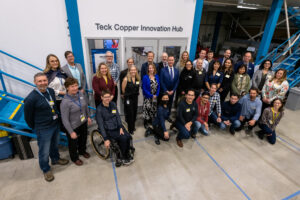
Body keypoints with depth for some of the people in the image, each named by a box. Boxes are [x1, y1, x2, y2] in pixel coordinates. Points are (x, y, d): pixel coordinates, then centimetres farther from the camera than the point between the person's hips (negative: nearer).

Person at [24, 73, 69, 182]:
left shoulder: (51, 91, -3)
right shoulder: (31, 98, -23)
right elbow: (28, 117, -10)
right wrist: (36, 128, 1)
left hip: (56, 124, 6)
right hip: (43, 129, -6)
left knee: (55, 145, 26)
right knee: (44, 151, 9)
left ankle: (55, 159, 52)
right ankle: (46, 170, 33)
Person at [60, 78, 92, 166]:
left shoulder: (81, 94, -11)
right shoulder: (65, 102, -28)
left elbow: (86, 106, 7)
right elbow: (65, 120, -22)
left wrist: (88, 117, 13)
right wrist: (71, 132, -18)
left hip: (83, 123, 6)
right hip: (73, 126, -6)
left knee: (83, 138, 27)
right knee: (73, 143, 17)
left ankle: (82, 151, 58)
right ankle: (74, 158, 46)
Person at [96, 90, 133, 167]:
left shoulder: (113, 104, 3)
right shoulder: (99, 109, -13)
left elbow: (118, 116, 5)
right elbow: (101, 125, -15)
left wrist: (121, 127, -10)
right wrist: (106, 139, -20)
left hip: (117, 127, 5)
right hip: (108, 130, -5)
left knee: (128, 136, -17)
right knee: (123, 138, -23)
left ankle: (121, 157, 3)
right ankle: (123, 157, 3)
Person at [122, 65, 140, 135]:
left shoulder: (138, 79, 0)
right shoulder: (126, 79, -16)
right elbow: (123, 89, -8)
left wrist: (135, 94, 13)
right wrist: (127, 94, 6)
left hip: (135, 98, 5)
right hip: (128, 99, -5)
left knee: (134, 113, 15)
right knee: (129, 114, 3)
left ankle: (133, 126, 35)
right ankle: (130, 129, 18)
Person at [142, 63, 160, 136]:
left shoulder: (157, 77, 6)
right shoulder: (145, 77, -7)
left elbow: (158, 86, 6)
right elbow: (144, 88, -10)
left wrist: (156, 95, -7)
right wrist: (151, 96, -12)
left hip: (155, 97, 5)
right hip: (148, 97, -4)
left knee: (154, 110, 10)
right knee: (147, 109, -12)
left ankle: (151, 121, 28)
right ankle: (147, 127, -5)